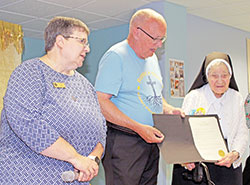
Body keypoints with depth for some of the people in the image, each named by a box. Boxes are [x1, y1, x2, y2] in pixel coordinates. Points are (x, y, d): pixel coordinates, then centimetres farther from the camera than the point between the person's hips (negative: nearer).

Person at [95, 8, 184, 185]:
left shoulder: (152, 58, 16)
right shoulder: (116, 56, -12)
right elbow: (101, 102, -19)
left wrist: (168, 109, 5)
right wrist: (139, 128, -23)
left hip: (151, 142, 8)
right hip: (125, 143, -8)